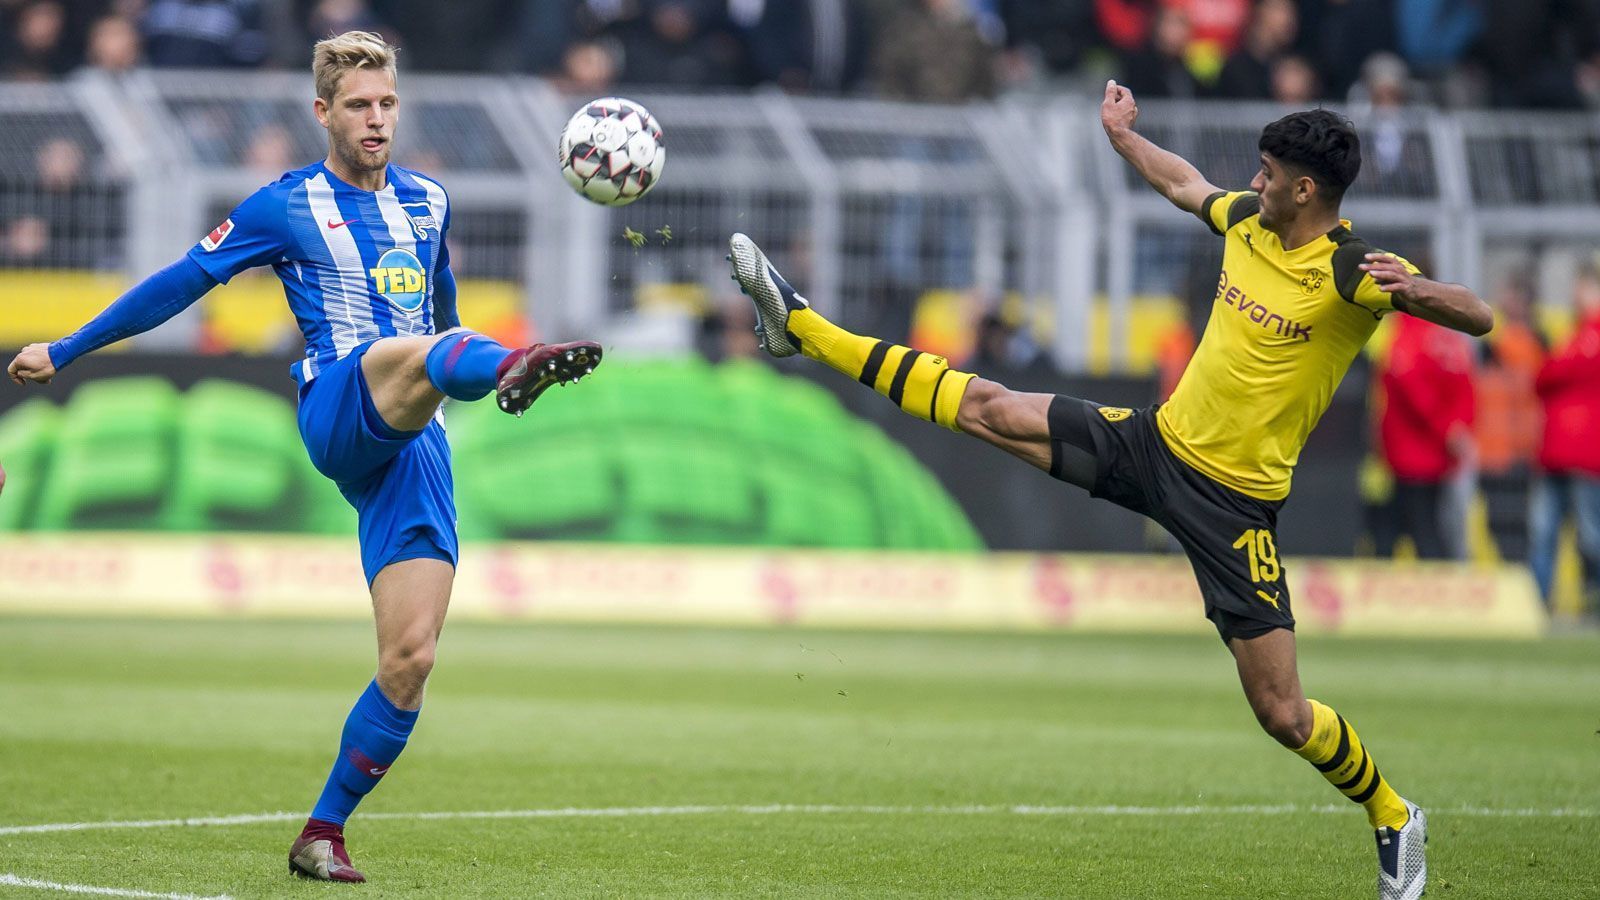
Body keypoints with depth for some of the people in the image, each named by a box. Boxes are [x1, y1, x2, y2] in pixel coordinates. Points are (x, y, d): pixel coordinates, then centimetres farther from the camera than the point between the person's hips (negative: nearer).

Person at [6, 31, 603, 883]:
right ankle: (512, 367, -77)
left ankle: (323, 835, 5)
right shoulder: (287, 206, 7)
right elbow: (182, 282, 13)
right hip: (336, 411, -4)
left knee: (410, 655, -7)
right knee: (408, 351, -40)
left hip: (413, 443, 5)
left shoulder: (427, 201, 18)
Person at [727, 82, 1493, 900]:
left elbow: (1478, 318, -29)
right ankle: (801, 328, 14)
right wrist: (1123, 134, 35)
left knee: (1282, 714, -7)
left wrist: (1413, 290, -46)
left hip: (1233, 499, -6)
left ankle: (1392, 819, 18)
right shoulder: (1247, 221, 2)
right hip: (1158, 440, 6)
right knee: (989, 409, 5)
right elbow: (1184, 184, 26)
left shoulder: (1353, 274, -19)